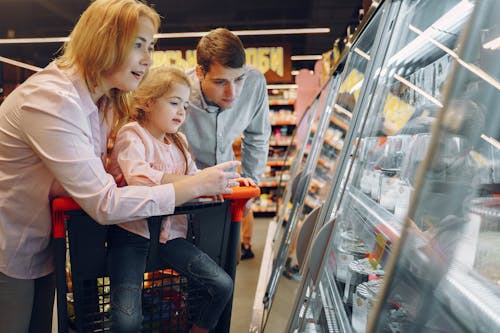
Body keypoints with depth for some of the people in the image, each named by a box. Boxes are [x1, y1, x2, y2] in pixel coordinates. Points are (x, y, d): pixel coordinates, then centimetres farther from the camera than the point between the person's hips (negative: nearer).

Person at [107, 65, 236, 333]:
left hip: (170, 230, 6)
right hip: (132, 231, -6)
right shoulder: (132, 135, -5)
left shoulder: (178, 141, 17)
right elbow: (138, 176, -24)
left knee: (223, 285, -5)